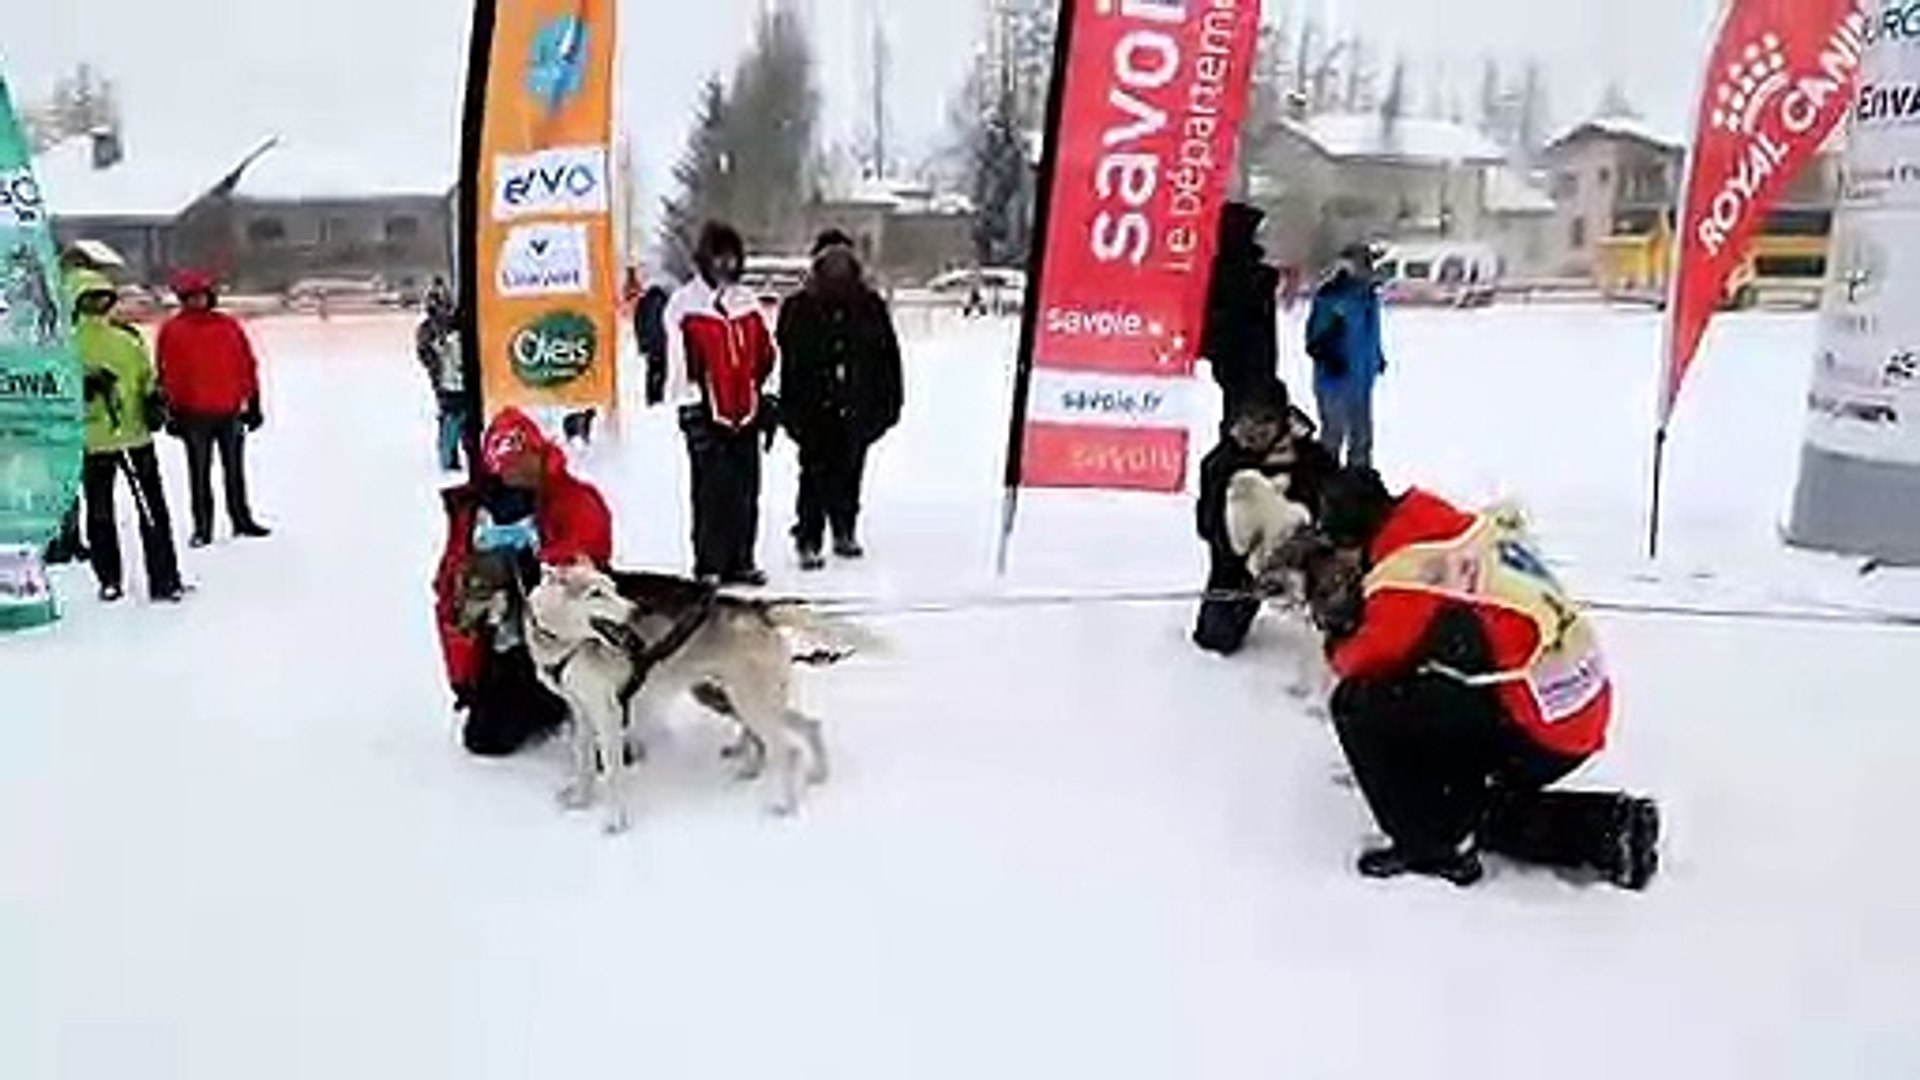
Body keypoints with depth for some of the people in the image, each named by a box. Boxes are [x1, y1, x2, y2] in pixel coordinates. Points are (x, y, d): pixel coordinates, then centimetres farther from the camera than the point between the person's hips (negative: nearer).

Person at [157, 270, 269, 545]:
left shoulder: (229, 326, 7)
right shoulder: (172, 331, 1)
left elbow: (247, 365, 9)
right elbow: (167, 374, 0)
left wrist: (253, 403, 6)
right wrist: (172, 412, -3)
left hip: (230, 411, 2)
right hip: (194, 414, -2)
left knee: (235, 470, 11)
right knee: (200, 474, 4)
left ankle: (242, 519, 21)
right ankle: (202, 528, 9)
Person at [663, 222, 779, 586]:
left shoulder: (749, 304, 14)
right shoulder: (685, 306, -4)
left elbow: (766, 357, 19)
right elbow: (682, 364, -9)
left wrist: (768, 402, 15)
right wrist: (692, 411, -13)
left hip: (746, 414, 6)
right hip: (709, 416, -5)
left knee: (746, 492, 8)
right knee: (713, 493, -5)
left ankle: (740, 561, 18)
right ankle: (708, 565, 3)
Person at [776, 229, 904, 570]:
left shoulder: (870, 306, 10)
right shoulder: (798, 309, 2)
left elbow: (889, 357, 12)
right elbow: (787, 361, -1)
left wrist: (890, 401, 8)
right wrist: (790, 408, -8)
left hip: (857, 408, 3)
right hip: (814, 409, -2)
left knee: (850, 471, 9)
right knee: (816, 473, -7)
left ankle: (845, 531, 25)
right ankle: (808, 540, -1)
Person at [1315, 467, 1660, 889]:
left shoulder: (1406, 569, -14)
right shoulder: (1473, 526, 13)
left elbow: (1375, 659, -10)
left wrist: (1339, 651, 12)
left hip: (1535, 726, -10)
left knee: (1359, 704, -8)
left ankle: (1430, 847, -1)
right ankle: (1608, 825, 21)